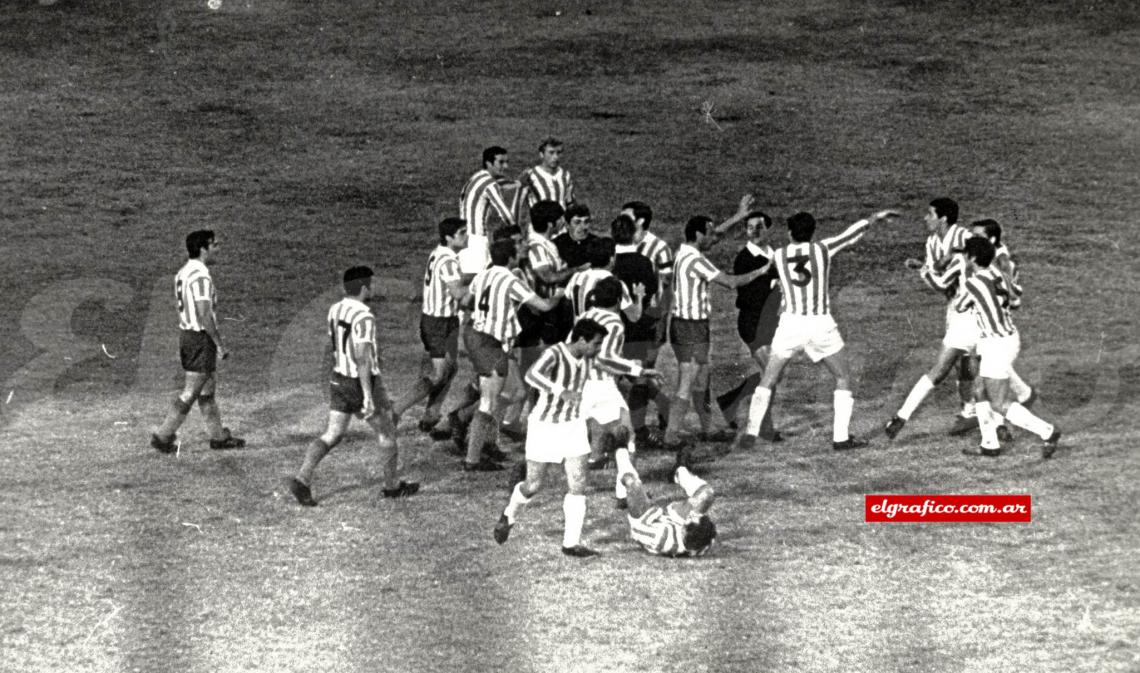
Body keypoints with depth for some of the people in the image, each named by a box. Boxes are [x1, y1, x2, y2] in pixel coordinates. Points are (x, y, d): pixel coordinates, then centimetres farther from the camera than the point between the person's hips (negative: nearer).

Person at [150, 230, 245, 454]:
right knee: (189, 394, -3)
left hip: (186, 334, 10)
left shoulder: (183, 272, 10)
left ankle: (219, 436, 26)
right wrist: (219, 344, -17)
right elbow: (204, 314, -24)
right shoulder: (200, 276, -20)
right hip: (201, 338, -10)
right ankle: (163, 437, 1)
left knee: (207, 392, 17)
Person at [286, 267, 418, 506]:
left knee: (331, 435, 7)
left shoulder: (335, 310, 4)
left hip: (340, 380, 7)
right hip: (363, 384, -7)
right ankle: (391, 485, 23)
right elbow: (363, 358, -26)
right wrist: (368, 396, -25)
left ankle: (302, 479, -8)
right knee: (386, 432, 12)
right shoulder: (363, 318, -22)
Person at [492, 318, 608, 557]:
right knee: (534, 485, 4)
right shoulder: (553, 354, -24)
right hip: (545, 427, -6)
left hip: (572, 426, 6)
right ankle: (509, 516, 36)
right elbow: (532, 375, -42)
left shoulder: (585, 356, -2)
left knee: (578, 484, -5)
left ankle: (571, 543, 0)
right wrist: (561, 392, -52)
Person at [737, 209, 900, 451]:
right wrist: (876, 217, 27)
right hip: (821, 325, -1)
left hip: (790, 324, 1)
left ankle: (751, 432, 4)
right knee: (843, 377, 15)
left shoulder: (778, 256, 1)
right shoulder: (822, 249, -3)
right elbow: (852, 233, 11)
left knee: (768, 379, 14)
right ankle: (841, 437, 7)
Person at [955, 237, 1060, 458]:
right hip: (1009, 338, 9)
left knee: (1001, 404, -2)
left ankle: (1047, 431, -5)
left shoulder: (971, 284, -20)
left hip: (998, 345, -9)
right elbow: (1015, 293, 21)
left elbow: (959, 307, 1)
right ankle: (990, 445, 24)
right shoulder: (994, 273, 2)